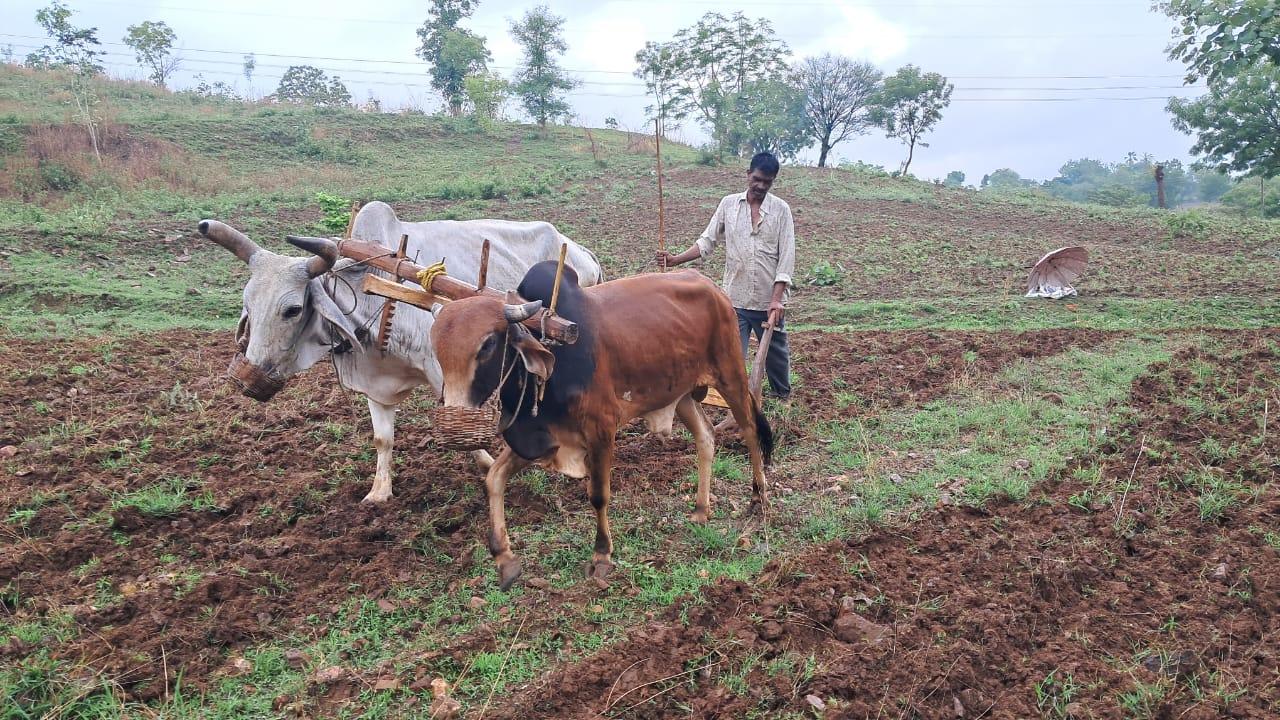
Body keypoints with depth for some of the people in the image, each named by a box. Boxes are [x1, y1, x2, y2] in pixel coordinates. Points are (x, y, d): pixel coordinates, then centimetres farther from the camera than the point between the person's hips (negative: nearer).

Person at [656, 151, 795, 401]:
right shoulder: (729, 204, 1)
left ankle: (783, 394, 40)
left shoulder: (781, 209, -5)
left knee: (776, 350, 16)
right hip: (735, 299, 1)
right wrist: (676, 259, -10)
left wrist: (776, 299, -15)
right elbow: (707, 242, 4)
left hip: (769, 300, -1)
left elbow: (786, 256, -8)